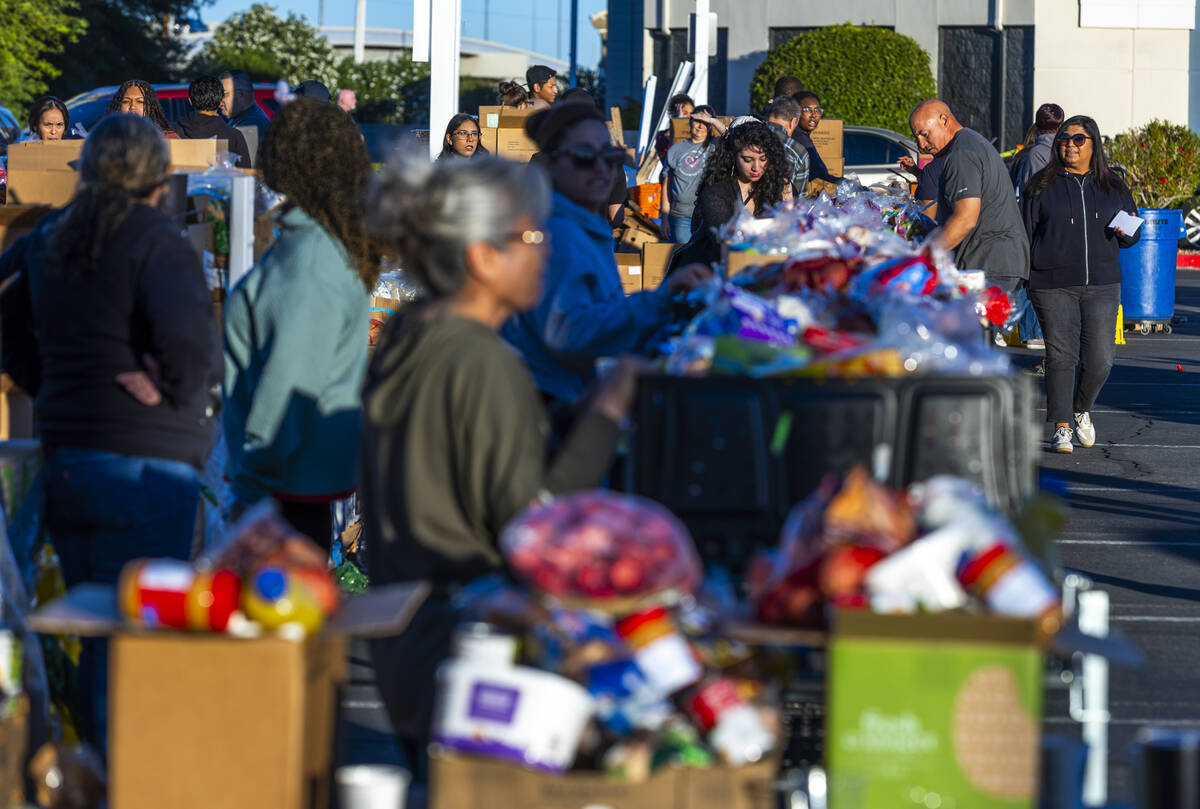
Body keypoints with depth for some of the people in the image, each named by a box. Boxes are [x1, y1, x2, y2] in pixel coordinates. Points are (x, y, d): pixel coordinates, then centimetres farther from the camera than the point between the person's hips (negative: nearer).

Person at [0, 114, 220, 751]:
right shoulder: (155, 242, -13)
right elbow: (187, 334, -29)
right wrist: (181, 390, -11)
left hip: (63, 457, 7)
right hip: (145, 463, -7)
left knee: (93, 633, 18)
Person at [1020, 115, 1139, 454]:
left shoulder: (1113, 188, 12)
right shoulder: (1042, 187, 5)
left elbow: (1132, 236, 19)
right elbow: (1026, 234, 6)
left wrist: (1127, 232, -5)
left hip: (1101, 286, 2)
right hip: (1053, 286, -2)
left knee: (1100, 359, -3)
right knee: (1061, 357, -4)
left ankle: (1081, 410, 24)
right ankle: (1062, 427, 5)